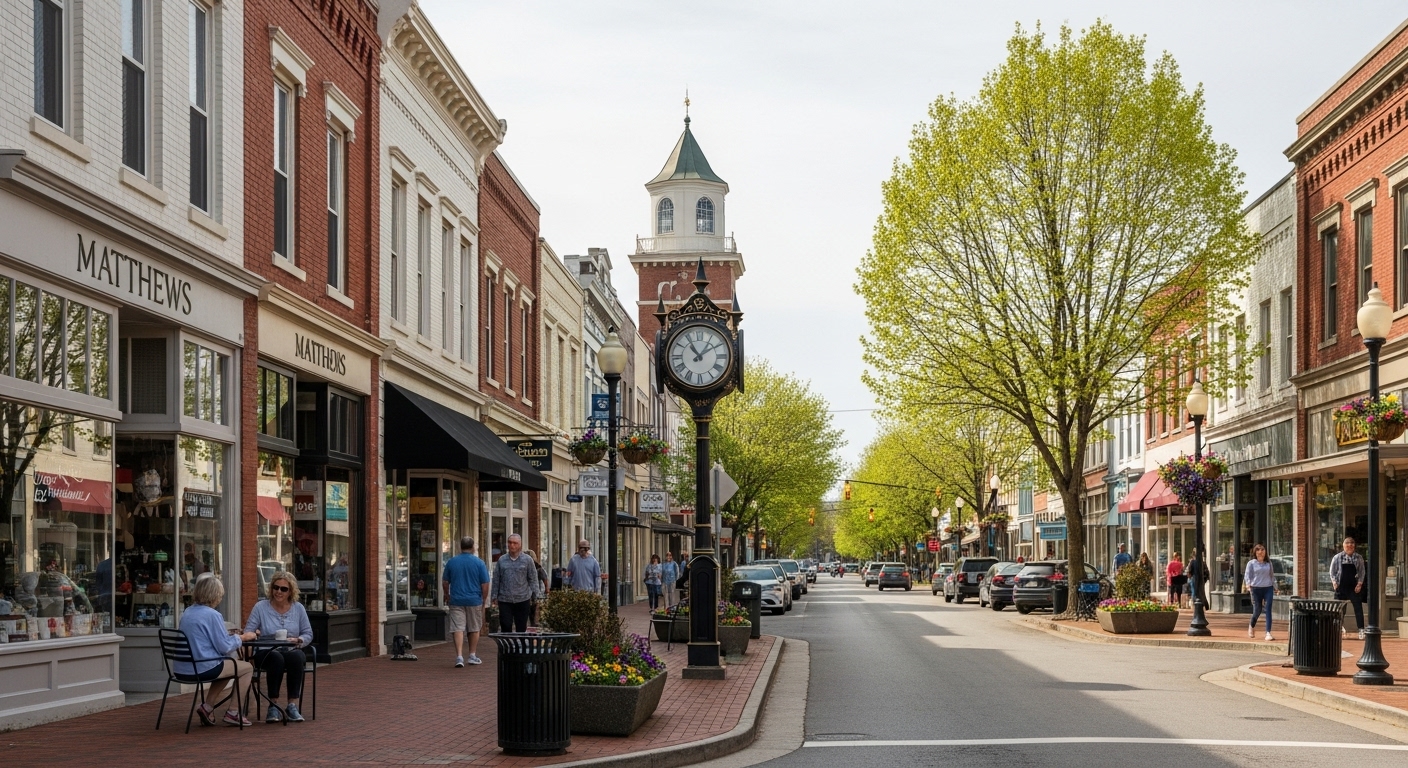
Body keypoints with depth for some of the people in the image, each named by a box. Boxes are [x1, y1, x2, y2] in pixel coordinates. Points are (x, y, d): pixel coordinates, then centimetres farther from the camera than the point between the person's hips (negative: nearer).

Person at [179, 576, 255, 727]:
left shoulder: (187, 613, 11)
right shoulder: (213, 615, -15)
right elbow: (225, 647, -15)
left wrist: (227, 634, 23)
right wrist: (242, 637, 2)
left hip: (182, 668, 8)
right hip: (202, 668, -8)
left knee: (226, 665, 33)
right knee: (247, 668, 11)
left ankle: (207, 706, 19)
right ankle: (233, 713, 11)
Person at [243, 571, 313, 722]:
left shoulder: (298, 608, 12)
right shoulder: (260, 607, 6)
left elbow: (308, 634, 12)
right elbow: (247, 632, 3)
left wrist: (298, 640, -9)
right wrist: (253, 634, -21)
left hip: (292, 651, 2)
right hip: (266, 652, -2)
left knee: (296, 657, -37)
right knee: (276, 658, -39)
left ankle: (292, 705, -33)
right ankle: (273, 706, -31)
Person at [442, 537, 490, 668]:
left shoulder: (451, 562, 1)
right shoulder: (479, 563, -5)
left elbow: (446, 582, 9)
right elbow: (485, 584, -5)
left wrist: (447, 595, 25)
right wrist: (484, 599, 8)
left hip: (456, 600, 1)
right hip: (474, 600, 0)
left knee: (458, 629, -2)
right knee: (474, 629, 14)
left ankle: (459, 656, -14)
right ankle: (472, 655, 22)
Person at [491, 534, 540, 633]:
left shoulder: (527, 560, 2)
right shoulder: (502, 560, 8)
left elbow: (533, 579, 4)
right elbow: (496, 580, 10)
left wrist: (533, 594, -2)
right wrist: (494, 596, 6)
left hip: (522, 600, -1)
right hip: (504, 600, 1)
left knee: (521, 628, 5)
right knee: (505, 626, -4)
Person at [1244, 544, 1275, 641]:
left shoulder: (1268, 563, 13)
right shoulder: (1251, 563, 3)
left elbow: (1272, 575, 21)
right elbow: (1247, 575, -2)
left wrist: (1275, 587, 19)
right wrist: (1248, 585, -19)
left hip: (1268, 588, 2)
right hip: (1256, 589, -2)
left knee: (1268, 609, -10)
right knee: (1257, 610, 3)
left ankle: (1268, 632, -12)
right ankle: (1252, 626, 35)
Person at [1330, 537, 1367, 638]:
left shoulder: (1358, 558, 5)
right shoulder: (1337, 557, 3)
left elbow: (1362, 572, 5)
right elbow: (1332, 571, 6)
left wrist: (1359, 583, -6)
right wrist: (1334, 582, -6)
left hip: (1354, 587, 0)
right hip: (1341, 587, 0)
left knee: (1358, 607, -5)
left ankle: (1361, 630, -4)